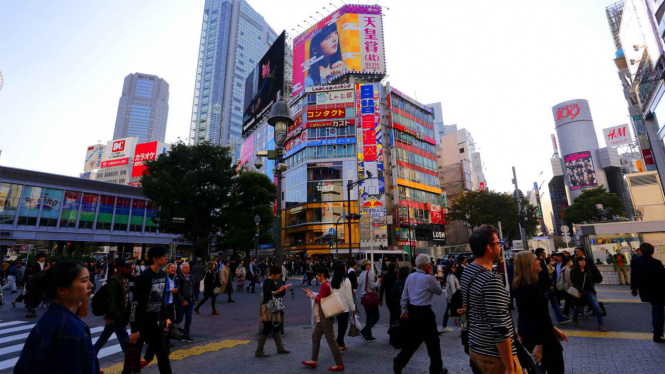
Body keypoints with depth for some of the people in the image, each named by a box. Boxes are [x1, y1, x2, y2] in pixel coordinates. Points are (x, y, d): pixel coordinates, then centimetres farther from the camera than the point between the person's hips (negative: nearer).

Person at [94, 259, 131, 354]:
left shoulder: (124, 280, 8)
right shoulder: (114, 281, -19)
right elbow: (111, 301, -22)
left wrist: (126, 315, 12)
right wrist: (119, 317, -24)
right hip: (116, 317, -8)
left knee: (103, 339, 20)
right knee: (125, 342, -1)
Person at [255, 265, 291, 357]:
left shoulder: (278, 281, 7)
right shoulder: (267, 282, -15)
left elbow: (282, 293, 9)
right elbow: (268, 294, -26)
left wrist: (285, 288, -11)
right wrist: (279, 290, -25)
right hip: (269, 308, -8)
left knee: (276, 328, 18)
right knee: (267, 329, -3)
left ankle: (280, 348, 29)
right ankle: (259, 351, 9)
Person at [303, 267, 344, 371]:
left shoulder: (325, 285, -19)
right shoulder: (325, 285, 11)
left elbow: (320, 300, -21)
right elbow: (321, 297, 10)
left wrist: (311, 296, -8)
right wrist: (312, 293, 8)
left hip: (326, 316, -11)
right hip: (322, 316, 11)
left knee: (330, 339, -3)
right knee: (315, 336, 17)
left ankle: (339, 364, 6)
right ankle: (313, 360, 28)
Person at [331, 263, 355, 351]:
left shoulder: (333, 281, 3)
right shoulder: (346, 280, -15)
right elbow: (349, 296, -13)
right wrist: (353, 308, -4)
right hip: (344, 307, -6)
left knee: (340, 325, 18)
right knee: (343, 326, 4)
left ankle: (341, 344, 27)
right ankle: (337, 343, -5)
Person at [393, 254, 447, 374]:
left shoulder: (410, 277, 4)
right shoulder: (428, 278, -16)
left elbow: (405, 295, 7)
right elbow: (439, 291, 0)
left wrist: (404, 310, 15)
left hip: (412, 311, 7)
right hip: (424, 313, -7)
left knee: (413, 339, 18)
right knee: (433, 341, 11)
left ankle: (399, 362, 15)